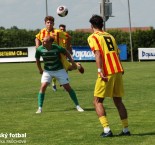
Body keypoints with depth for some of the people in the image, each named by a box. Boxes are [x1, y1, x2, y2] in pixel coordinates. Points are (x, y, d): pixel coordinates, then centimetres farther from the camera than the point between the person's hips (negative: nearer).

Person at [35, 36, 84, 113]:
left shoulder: (57, 48, -24)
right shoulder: (40, 49, -19)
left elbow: (66, 52, -3)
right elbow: (37, 59, 1)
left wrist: (72, 61, -1)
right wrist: (40, 70, 9)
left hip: (59, 70, -1)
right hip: (47, 71, 1)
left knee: (67, 87, -2)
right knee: (43, 86, -18)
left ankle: (77, 106, 11)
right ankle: (40, 108, -11)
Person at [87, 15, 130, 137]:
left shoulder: (93, 37, 1)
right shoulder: (110, 36, 21)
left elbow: (98, 54, -13)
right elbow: (117, 54, 18)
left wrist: (100, 71, -20)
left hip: (106, 72, -6)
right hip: (118, 70, 6)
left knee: (98, 101, 2)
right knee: (118, 101, 14)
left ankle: (107, 130, -10)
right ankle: (126, 129, 11)